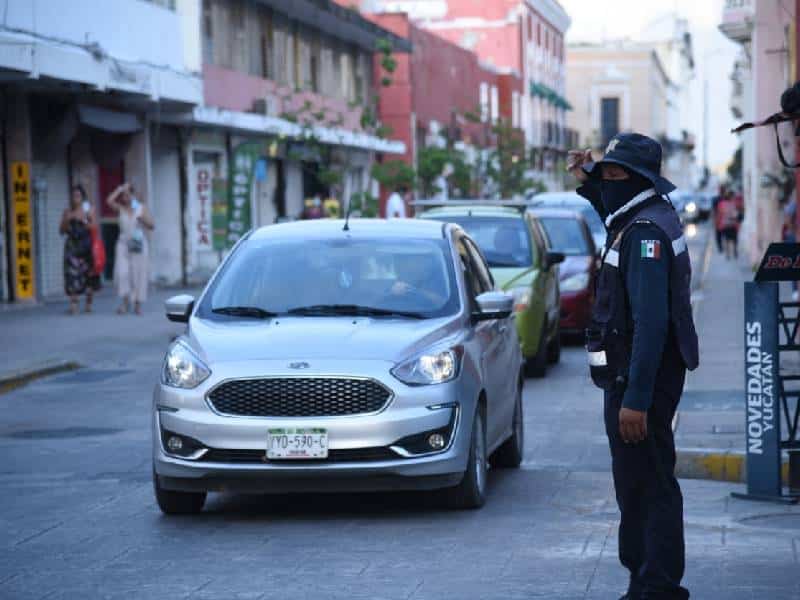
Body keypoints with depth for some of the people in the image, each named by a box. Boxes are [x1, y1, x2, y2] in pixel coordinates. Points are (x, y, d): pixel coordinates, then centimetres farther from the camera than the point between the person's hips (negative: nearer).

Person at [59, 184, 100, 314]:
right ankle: (73, 304, -15)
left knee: (89, 274, 5)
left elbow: (94, 227, -5)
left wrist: (83, 220, -20)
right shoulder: (67, 211, 7)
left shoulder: (88, 210, 3)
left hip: (86, 246, 0)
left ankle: (88, 303, 20)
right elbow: (62, 230, 8)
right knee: (73, 274, -11)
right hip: (72, 245, 0)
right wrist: (67, 220, -9)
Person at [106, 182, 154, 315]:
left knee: (138, 274, 1)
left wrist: (143, 219, -16)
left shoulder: (141, 208, 4)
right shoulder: (121, 208, 6)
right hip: (124, 243, 0)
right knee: (122, 272, -14)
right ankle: (125, 301, -6)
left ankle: (137, 304, 10)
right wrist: (120, 189, -7)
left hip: (138, 243, 0)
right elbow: (109, 201, -12)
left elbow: (152, 225, 3)